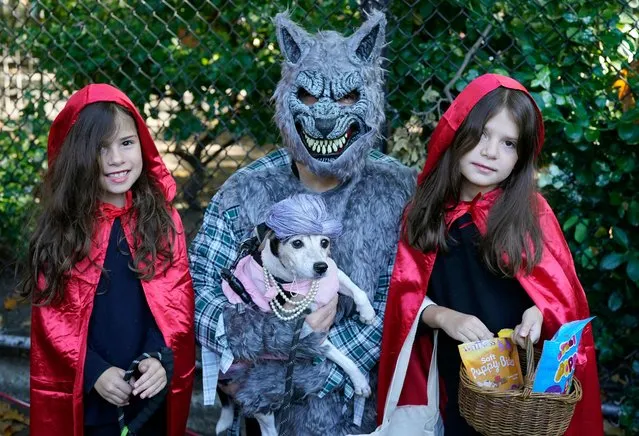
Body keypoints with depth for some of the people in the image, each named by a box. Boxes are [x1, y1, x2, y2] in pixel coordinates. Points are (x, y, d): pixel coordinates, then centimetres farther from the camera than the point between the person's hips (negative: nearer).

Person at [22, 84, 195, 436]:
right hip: (82, 396, -1)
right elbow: (51, 314, -6)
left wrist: (160, 357, -17)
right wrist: (93, 371, -16)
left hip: (153, 391, 1)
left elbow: (178, 299, -3)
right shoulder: (58, 227, -6)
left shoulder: (162, 218, -1)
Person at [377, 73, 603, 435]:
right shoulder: (425, 210, -1)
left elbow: (562, 291, -2)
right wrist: (444, 316, -18)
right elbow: (407, 293, 1)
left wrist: (538, 313, -22)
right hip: (450, 373, 2)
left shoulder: (531, 212, -6)